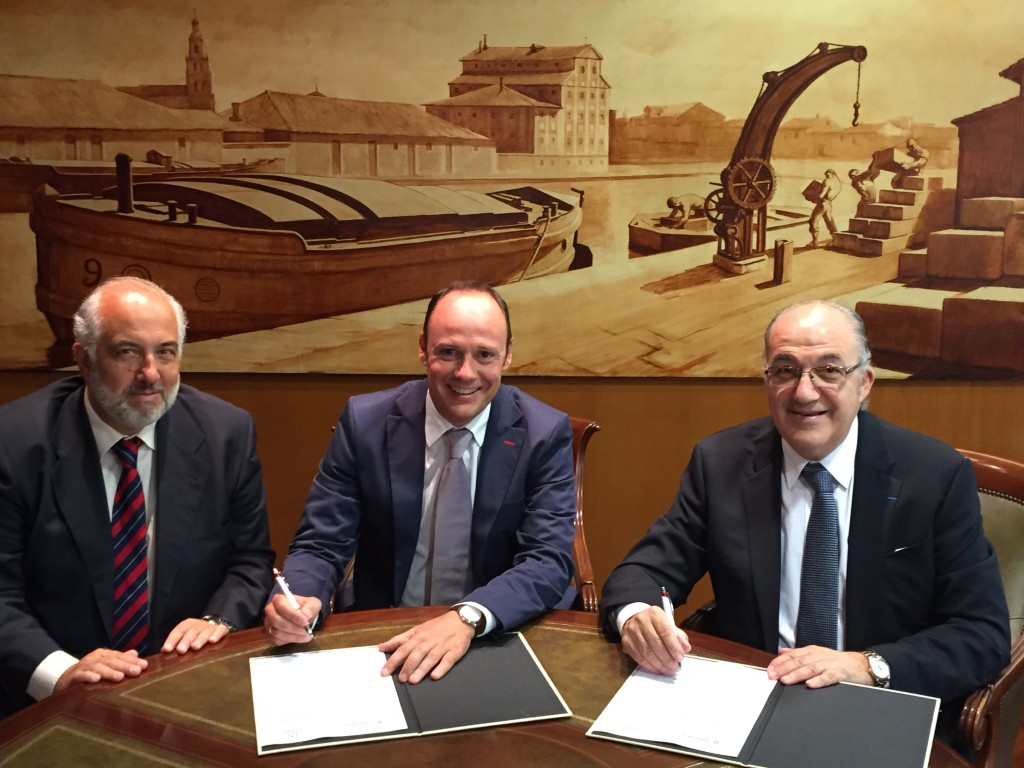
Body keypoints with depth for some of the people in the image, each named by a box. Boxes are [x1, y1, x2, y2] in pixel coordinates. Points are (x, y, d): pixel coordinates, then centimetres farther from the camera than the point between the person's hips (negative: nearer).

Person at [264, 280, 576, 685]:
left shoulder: (545, 433, -7)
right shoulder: (364, 421, -6)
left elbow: (550, 561, -13)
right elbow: (320, 544, -3)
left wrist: (468, 618, -29)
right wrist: (297, 600, -25)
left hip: (497, 640, -1)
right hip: (384, 642, 1)